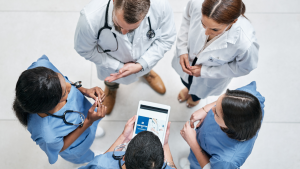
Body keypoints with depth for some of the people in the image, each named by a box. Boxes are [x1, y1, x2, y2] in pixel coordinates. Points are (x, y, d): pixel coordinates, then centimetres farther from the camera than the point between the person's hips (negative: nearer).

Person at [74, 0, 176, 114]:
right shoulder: (90, 18, -44)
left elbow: (166, 39, -22)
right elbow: (84, 49, -23)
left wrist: (141, 65, -31)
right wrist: (119, 66, -24)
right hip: (111, 64, 0)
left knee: (145, 70, 38)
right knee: (111, 81, 35)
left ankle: (147, 74, 77)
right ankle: (111, 88, 74)